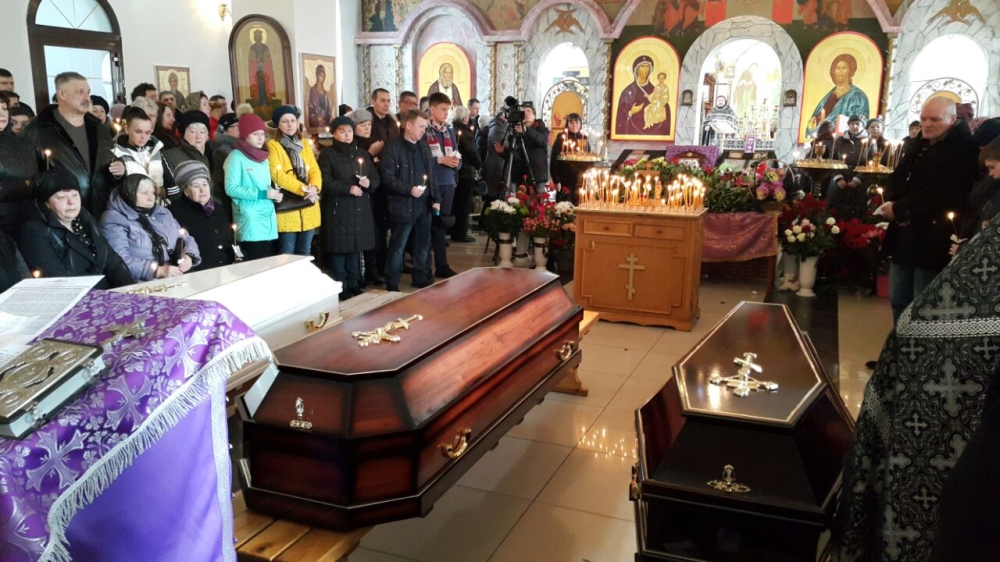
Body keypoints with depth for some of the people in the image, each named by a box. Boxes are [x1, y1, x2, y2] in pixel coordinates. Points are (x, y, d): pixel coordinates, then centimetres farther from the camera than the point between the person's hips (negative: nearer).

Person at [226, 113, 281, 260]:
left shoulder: (263, 158, 17)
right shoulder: (236, 157, -5)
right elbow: (231, 188, -13)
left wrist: (274, 195, 2)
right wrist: (261, 194, -17)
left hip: (269, 219, 7)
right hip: (250, 222, -7)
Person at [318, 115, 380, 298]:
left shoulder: (362, 154, 16)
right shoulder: (327, 155, -1)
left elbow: (376, 178, 13)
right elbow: (325, 182, -11)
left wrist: (369, 183, -9)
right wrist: (348, 188, -19)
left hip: (360, 210, 5)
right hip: (337, 210, -5)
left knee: (356, 249, 10)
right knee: (339, 250, -3)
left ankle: (354, 285, 19)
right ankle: (341, 289, 5)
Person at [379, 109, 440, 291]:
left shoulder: (425, 147, 13)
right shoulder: (393, 148, -7)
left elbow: (432, 174, 17)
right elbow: (386, 177, -14)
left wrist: (436, 198, 9)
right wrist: (409, 189, -20)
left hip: (424, 205, 6)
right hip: (403, 206, -6)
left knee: (423, 246, 14)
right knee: (397, 248, 1)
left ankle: (422, 279, 25)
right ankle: (392, 285, 10)